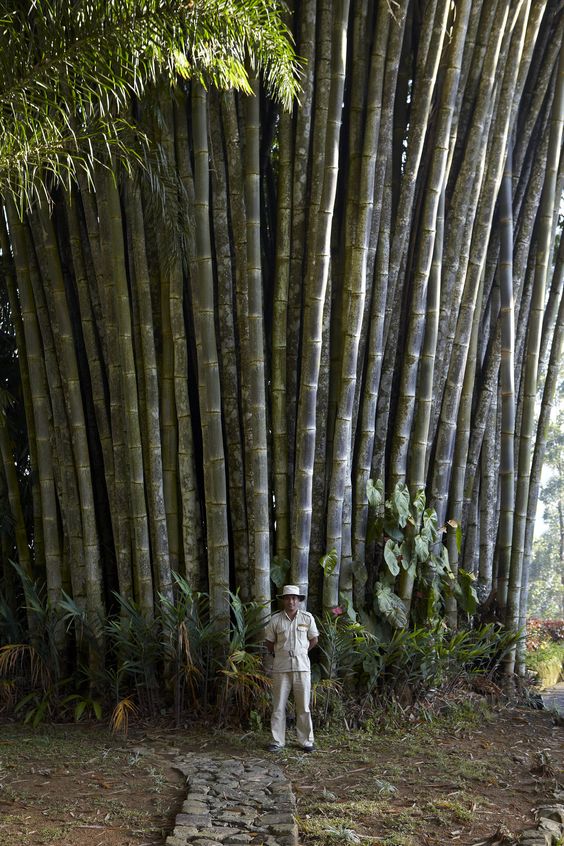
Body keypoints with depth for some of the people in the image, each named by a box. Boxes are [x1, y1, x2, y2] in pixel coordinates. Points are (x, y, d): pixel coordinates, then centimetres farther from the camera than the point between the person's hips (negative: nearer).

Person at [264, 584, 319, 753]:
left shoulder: (307, 618, 1)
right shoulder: (275, 619, -1)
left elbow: (313, 639, 12)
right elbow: (269, 642, 10)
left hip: (302, 666, 0)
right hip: (281, 667, 0)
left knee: (303, 706, 5)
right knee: (278, 706, 4)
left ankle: (306, 741, 14)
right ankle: (277, 741, 12)